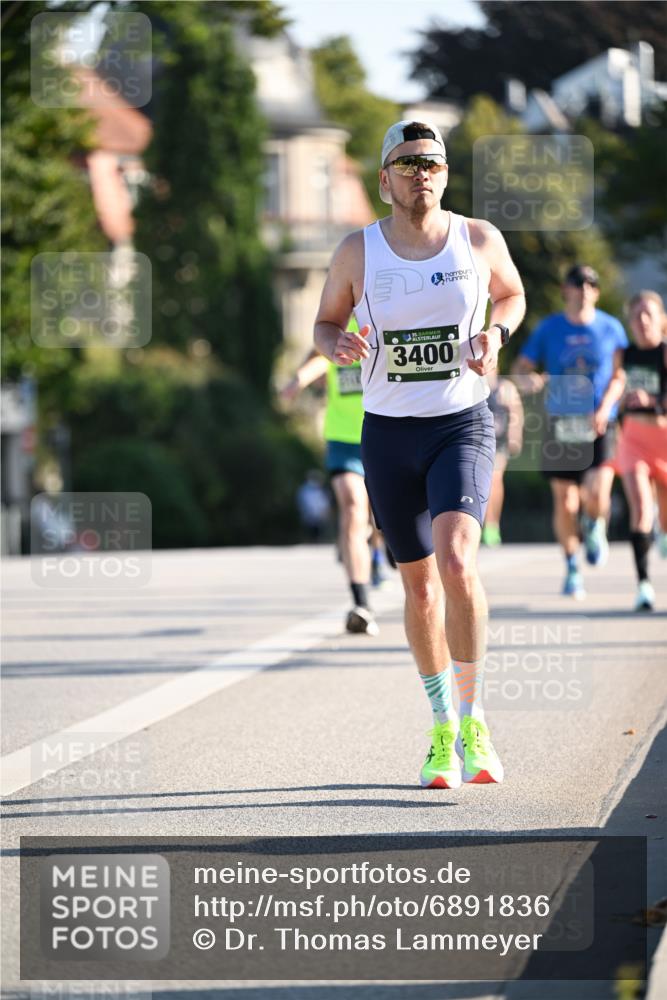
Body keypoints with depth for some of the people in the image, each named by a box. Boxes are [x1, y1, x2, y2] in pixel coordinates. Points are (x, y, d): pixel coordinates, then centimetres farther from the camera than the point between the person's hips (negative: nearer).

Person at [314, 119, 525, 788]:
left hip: (463, 425, -2)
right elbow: (324, 322, 12)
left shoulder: (479, 240, -1)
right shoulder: (358, 251, -2)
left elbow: (512, 293, 18)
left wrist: (495, 331, -3)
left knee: (457, 562, -24)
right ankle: (442, 729, 26)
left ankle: (473, 722, -13)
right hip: (389, 432, 2)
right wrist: (339, 345, -12)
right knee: (419, 583, 8)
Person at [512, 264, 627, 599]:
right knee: (565, 503, 2)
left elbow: (619, 376, 6)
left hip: (599, 425, -1)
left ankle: (594, 526, 18)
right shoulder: (548, 329, 4)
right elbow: (519, 369, 7)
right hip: (561, 423, 1)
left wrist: (605, 408, -10)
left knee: (597, 498, -19)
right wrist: (528, 379, -17)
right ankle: (572, 567, 22)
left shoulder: (611, 328, 3)